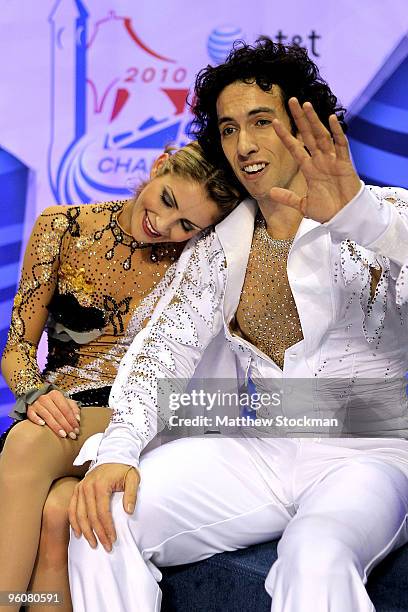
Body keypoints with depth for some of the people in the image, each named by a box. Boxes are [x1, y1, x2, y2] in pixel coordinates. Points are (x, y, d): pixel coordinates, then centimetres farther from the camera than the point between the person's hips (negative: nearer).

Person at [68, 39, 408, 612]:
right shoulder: (218, 248, 11)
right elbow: (165, 347, 1)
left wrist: (359, 214, -41)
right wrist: (117, 452, -17)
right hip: (258, 450, 5)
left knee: (316, 559, -38)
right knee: (104, 517, -17)